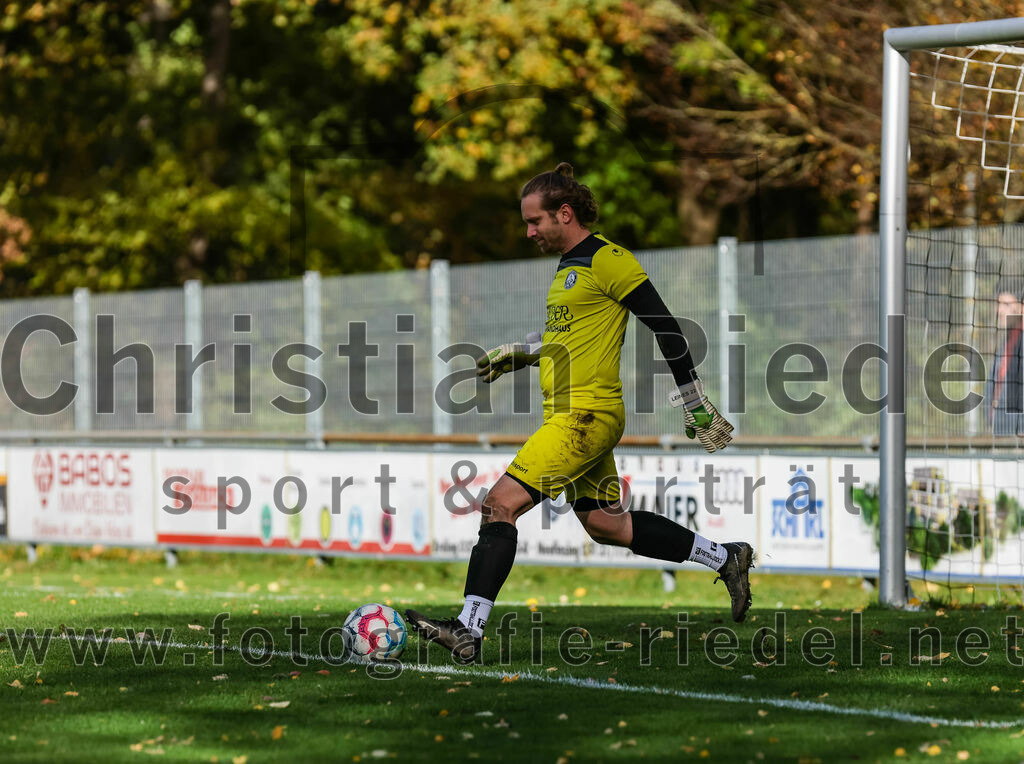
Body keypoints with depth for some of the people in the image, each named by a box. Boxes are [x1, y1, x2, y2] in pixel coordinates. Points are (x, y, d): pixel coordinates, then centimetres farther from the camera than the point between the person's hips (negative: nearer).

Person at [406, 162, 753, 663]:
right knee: (604, 524, 14)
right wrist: (520, 353, 24)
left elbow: (665, 325, -12)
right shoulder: (569, 265, 17)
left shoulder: (607, 260, -12)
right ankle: (725, 558, 25)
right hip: (574, 415, 10)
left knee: (501, 504, -15)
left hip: (586, 415, -10)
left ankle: (468, 630, -18)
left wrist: (694, 403, -11)